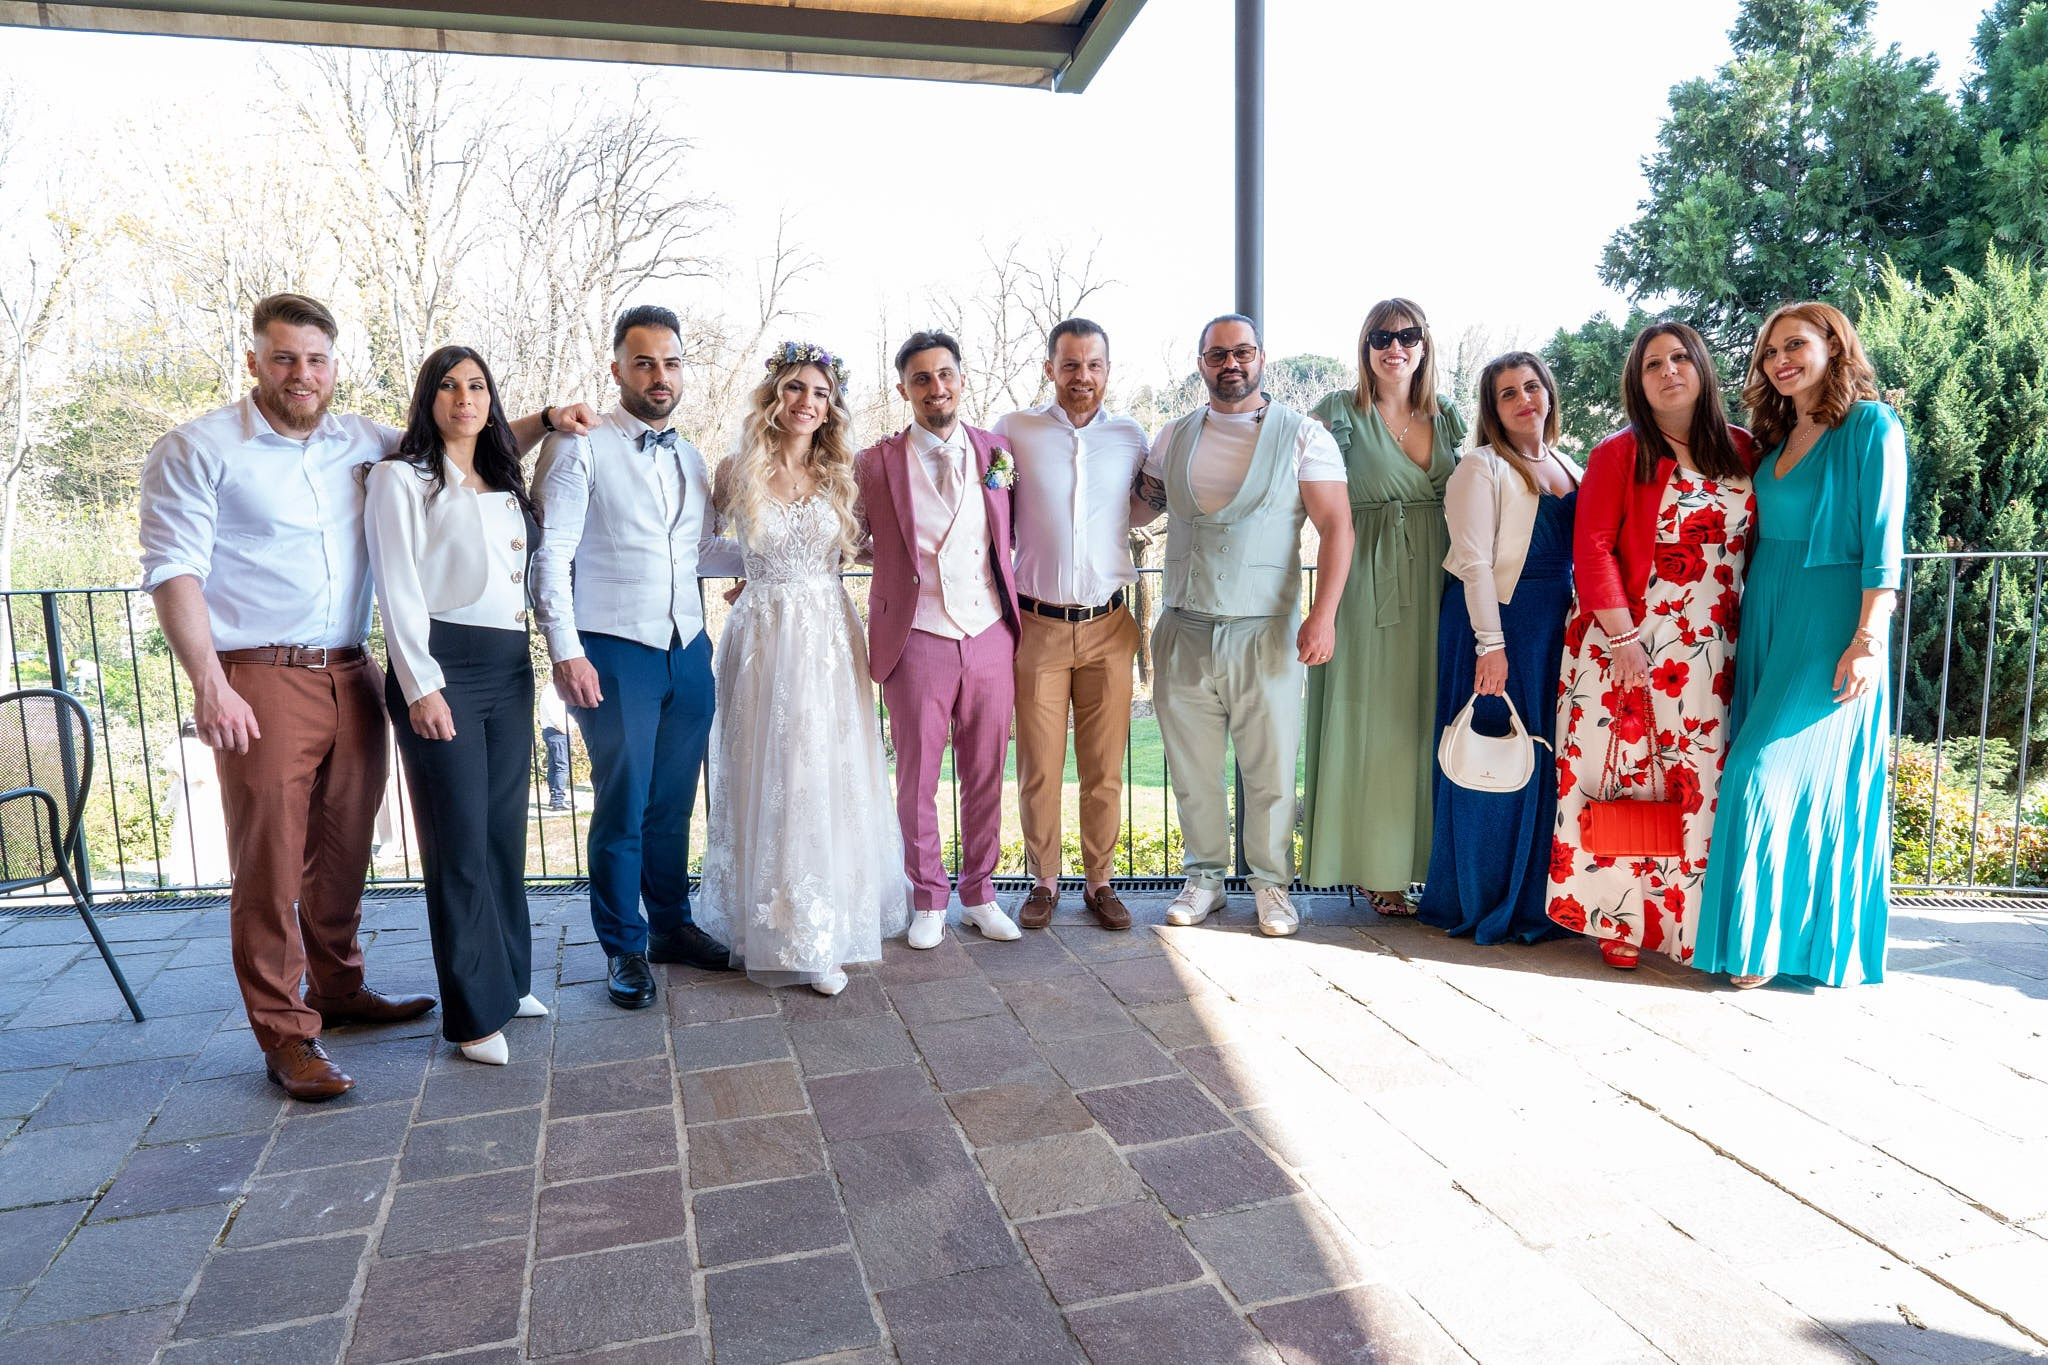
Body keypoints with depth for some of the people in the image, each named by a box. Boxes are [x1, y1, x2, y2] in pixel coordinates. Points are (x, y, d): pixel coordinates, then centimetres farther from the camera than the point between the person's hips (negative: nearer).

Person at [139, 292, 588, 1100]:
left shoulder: (360, 443, 13)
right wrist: (208, 686, -17)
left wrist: (542, 422, 10)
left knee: (343, 851, 14)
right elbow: (174, 571, -8)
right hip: (261, 684, -5)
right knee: (270, 865, -2)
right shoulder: (198, 450, -1)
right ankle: (285, 1035, 8)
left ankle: (337, 989, 31)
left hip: (351, 676, 5)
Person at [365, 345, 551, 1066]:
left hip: (509, 669, 6)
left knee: (506, 830, 11)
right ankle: (477, 1011, 6)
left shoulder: (507, 486, 19)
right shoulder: (401, 478, -1)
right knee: (460, 842, -3)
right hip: (440, 667, -6)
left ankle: (509, 979, 24)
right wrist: (420, 686, -15)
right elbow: (398, 587, -9)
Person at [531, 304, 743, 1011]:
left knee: (673, 805, 13)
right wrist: (566, 650, -15)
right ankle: (624, 949, 18)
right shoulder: (579, 448, -4)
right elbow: (550, 555, -8)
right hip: (614, 656, -5)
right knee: (622, 808, 1)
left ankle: (672, 925, 29)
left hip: (688, 653, 5)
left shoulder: (689, 457, 15)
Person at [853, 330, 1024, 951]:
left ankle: (979, 892, 27)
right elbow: (852, 543, 13)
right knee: (917, 777, 6)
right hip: (918, 639, -2)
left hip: (990, 637, 2)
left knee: (985, 774, 11)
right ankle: (928, 900, 23)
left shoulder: (998, 453, 7)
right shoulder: (875, 463, 1)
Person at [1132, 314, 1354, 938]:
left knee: (1270, 770, 4)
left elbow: (1335, 526, -5)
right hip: (1184, 630, 3)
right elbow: (1139, 507, 23)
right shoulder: (1175, 437, 12)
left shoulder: (1302, 436, 1)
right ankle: (1205, 877, 27)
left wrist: (1324, 615, -14)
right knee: (1192, 769, 10)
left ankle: (1271, 883, 21)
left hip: (1265, 632, -3)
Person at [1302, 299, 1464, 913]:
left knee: (1427, 718, 6)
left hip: (1437, 584, 4)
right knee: (1373, 722, -1)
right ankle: (1379, 869, 9)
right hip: (1368, 583, -4)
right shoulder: (1340, 412, 0)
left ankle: (1427, 858, 16)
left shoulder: (1448, 415, 12)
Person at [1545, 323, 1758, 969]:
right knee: (1625, 777, 0)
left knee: (1702, 782, 2)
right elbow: (1592, 549, -7)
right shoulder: (1620, 453, -1)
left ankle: (1691, 922, 15)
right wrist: (1623, 638, -14)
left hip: (1712, 653, 4)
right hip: (1629, 643, -3)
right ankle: (1616, 920, 12)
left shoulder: (1742, 452, 11)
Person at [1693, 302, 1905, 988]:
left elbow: (1884, 540, -12)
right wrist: (1743, 628, 11)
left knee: (1774, 774, -9)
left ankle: (1773, 938, 3)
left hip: (1830, 623, -7)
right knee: (1760, 773, 7)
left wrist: (1868, 640, -18)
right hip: (1768, 621, 7)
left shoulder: (1871, 425, -6)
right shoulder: (1778, 437, 15)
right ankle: (1764, 931, 16)